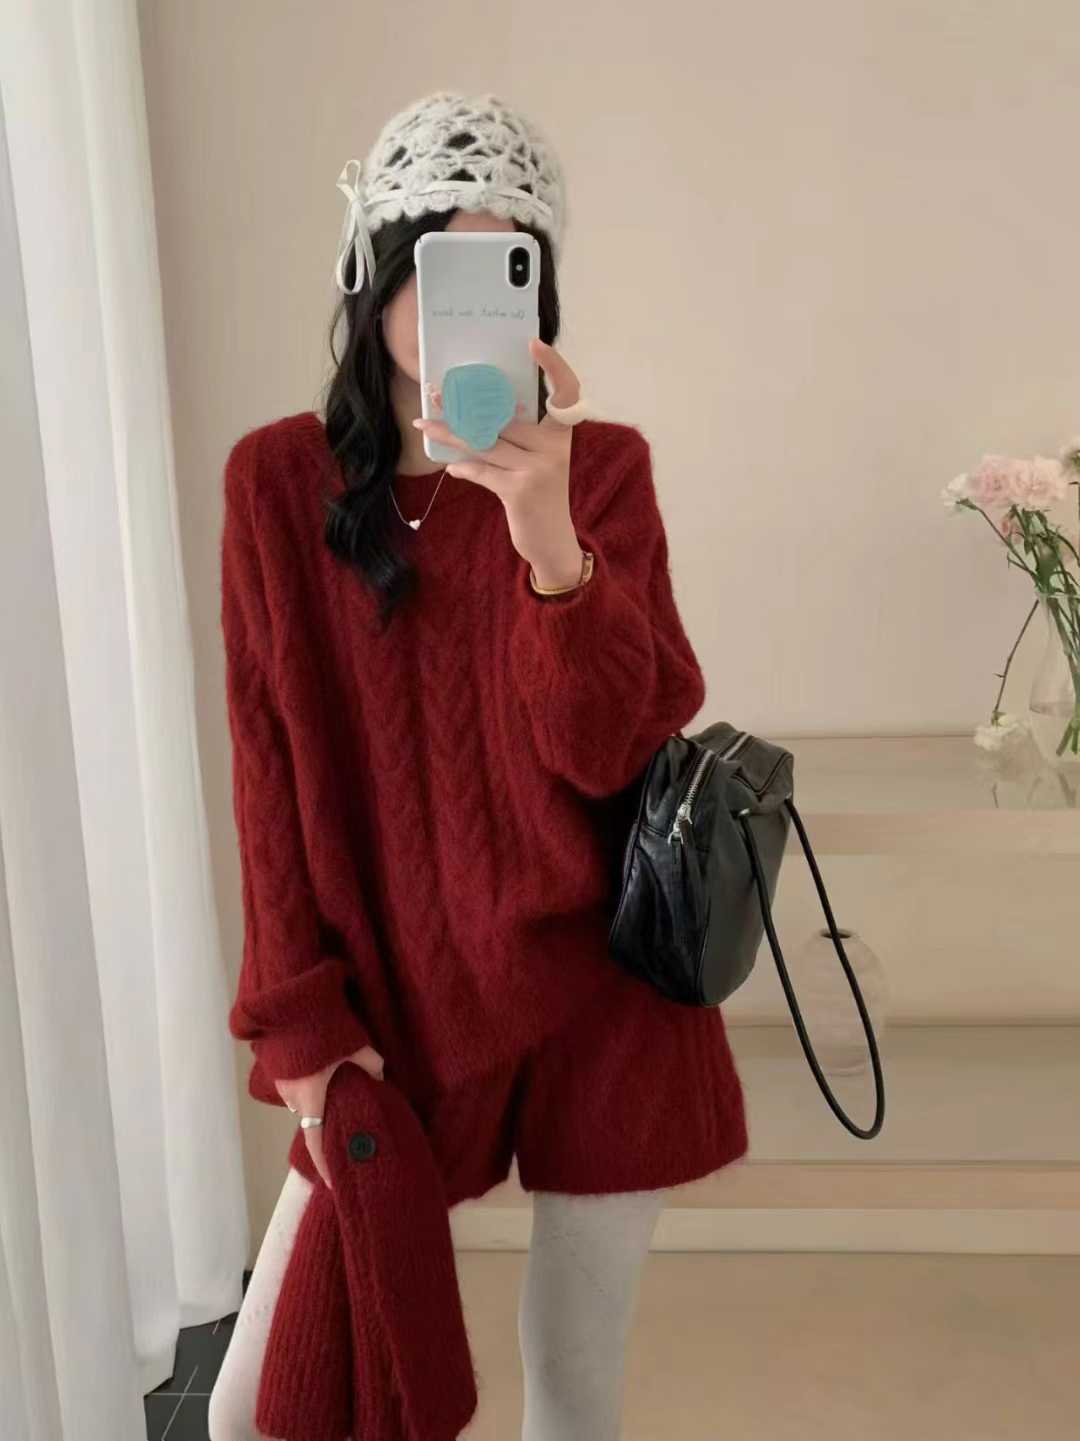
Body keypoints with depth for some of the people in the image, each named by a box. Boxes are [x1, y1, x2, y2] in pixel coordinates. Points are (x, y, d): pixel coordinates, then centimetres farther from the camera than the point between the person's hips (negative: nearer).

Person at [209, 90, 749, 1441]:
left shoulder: (599, 464, -5)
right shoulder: (277, 479, -3)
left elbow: (606, 749, -16)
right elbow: (271, 771, -1)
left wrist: (545, 523, -32)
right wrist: (301, 1018, -4)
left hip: (599, 985, 0)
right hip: (398, 996, 1)